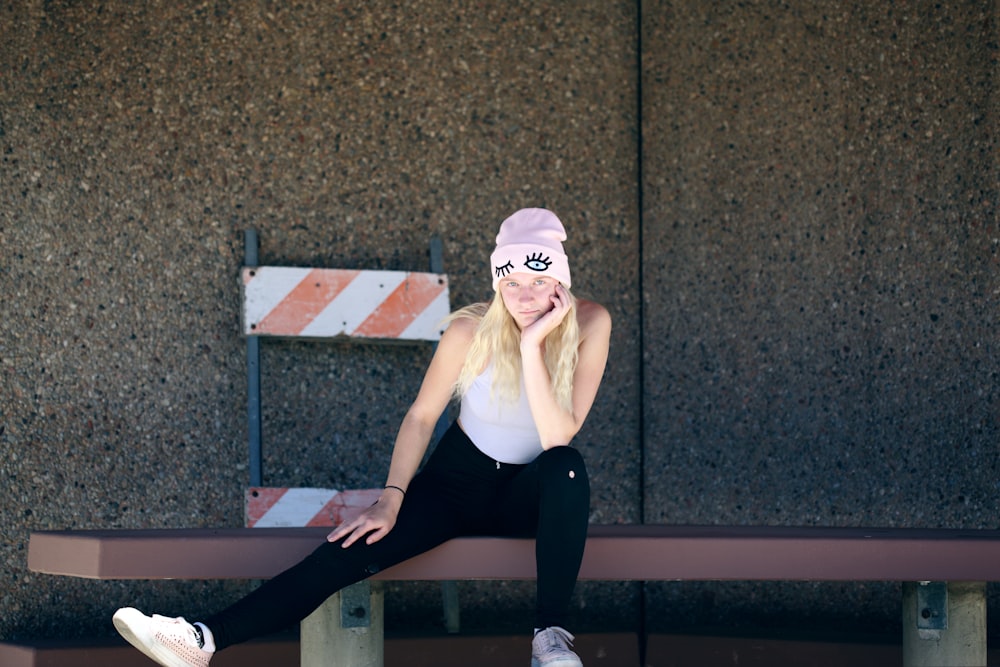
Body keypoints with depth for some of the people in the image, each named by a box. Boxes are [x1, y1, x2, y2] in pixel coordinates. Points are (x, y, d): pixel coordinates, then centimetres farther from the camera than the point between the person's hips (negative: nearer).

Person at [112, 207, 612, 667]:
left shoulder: (590, 326, -18)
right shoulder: (472, 330, -16)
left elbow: (559, 437, -26)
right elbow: (421, 416, -6)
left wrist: (532, 347, -35)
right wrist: (391, 498, -16)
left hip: (531, 494, -1)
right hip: (458, 480, 1)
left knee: (566, 465, -37)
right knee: (354, 549, -22)